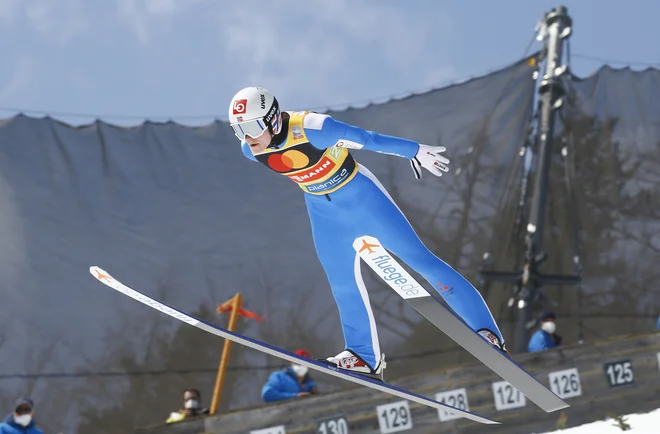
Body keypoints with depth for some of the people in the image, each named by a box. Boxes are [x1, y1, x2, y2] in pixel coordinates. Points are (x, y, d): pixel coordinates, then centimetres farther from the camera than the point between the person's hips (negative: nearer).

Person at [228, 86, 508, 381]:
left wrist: (416, 151, -12)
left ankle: (486, 330, 0)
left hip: (358, 193, -6)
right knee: (342, 282, 11)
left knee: (416, 257, -4)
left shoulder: (310, 129, -35)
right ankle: (365, 357, 25)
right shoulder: (251, 150, -14)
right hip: (322, 208, 6)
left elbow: (367, 140, -22)